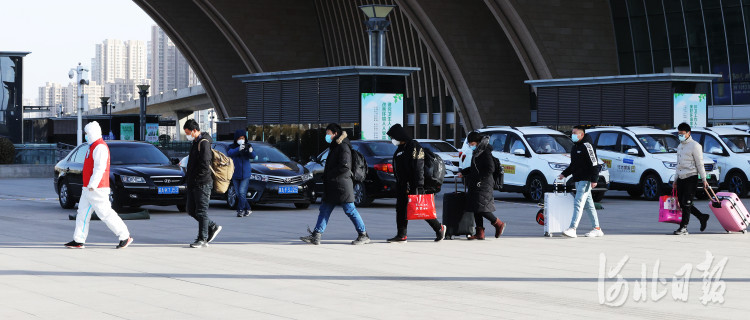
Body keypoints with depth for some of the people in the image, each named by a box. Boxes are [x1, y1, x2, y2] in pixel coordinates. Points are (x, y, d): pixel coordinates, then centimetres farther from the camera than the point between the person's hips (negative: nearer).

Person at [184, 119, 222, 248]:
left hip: (202, 184, -10)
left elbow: (205, 165, -22)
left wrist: (195, 178, -16)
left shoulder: (204, 143, -15)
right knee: (191, 211, 12)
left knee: (201, 212, -5)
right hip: (193, 184, 10)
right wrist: (188, 176, 14)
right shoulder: (195, 142, 16)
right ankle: (213, 227, 22)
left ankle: (202, 239, 0)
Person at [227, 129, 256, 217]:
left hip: (245, 174, -2)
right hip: (235, 174, 2)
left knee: (242, 192, -13)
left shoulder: (248, 146, 2)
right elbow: (230, 153, -22)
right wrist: (239, 149, -40)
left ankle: (240, 210, -7)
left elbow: (253, 157, -12)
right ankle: (248, 209, 18)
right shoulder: (233, 147, 0)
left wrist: (250, 151, -36)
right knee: (238, 193, 6)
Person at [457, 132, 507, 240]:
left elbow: (490, 169, -17)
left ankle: (499, 224, 3)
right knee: (476, 210, 7)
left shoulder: (485, 153, -11)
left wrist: (479, 179, -20)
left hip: (484, 186, -10)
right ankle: (480, 233, 9)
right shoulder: (476, 153, 17)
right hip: (475, 186, 10)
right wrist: (463, 172, 19)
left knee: (481, 209, -13)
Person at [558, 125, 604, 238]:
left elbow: (594, 164, -15)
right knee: (588, 205, 11)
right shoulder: (575, 147, 17)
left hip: (586, 180, -9)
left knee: (578, 203, -16)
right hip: (577, 180, 9)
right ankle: (597, 229, 15)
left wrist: (594, 180, -21)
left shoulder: (586, 146, -11)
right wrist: (564, 174, 17)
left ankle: (572, 229, -22)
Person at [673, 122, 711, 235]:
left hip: (691, 178, -8)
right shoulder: (680, 146, 18)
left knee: (686, 204, -9)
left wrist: (704, 179, -10)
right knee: (682, 203, 7)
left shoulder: (694, 146, -6)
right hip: (681, 179, 8)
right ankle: (702, 217, 23)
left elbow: (700, 164, -8)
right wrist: (675, 181, 23)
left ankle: (683, 228, -5)